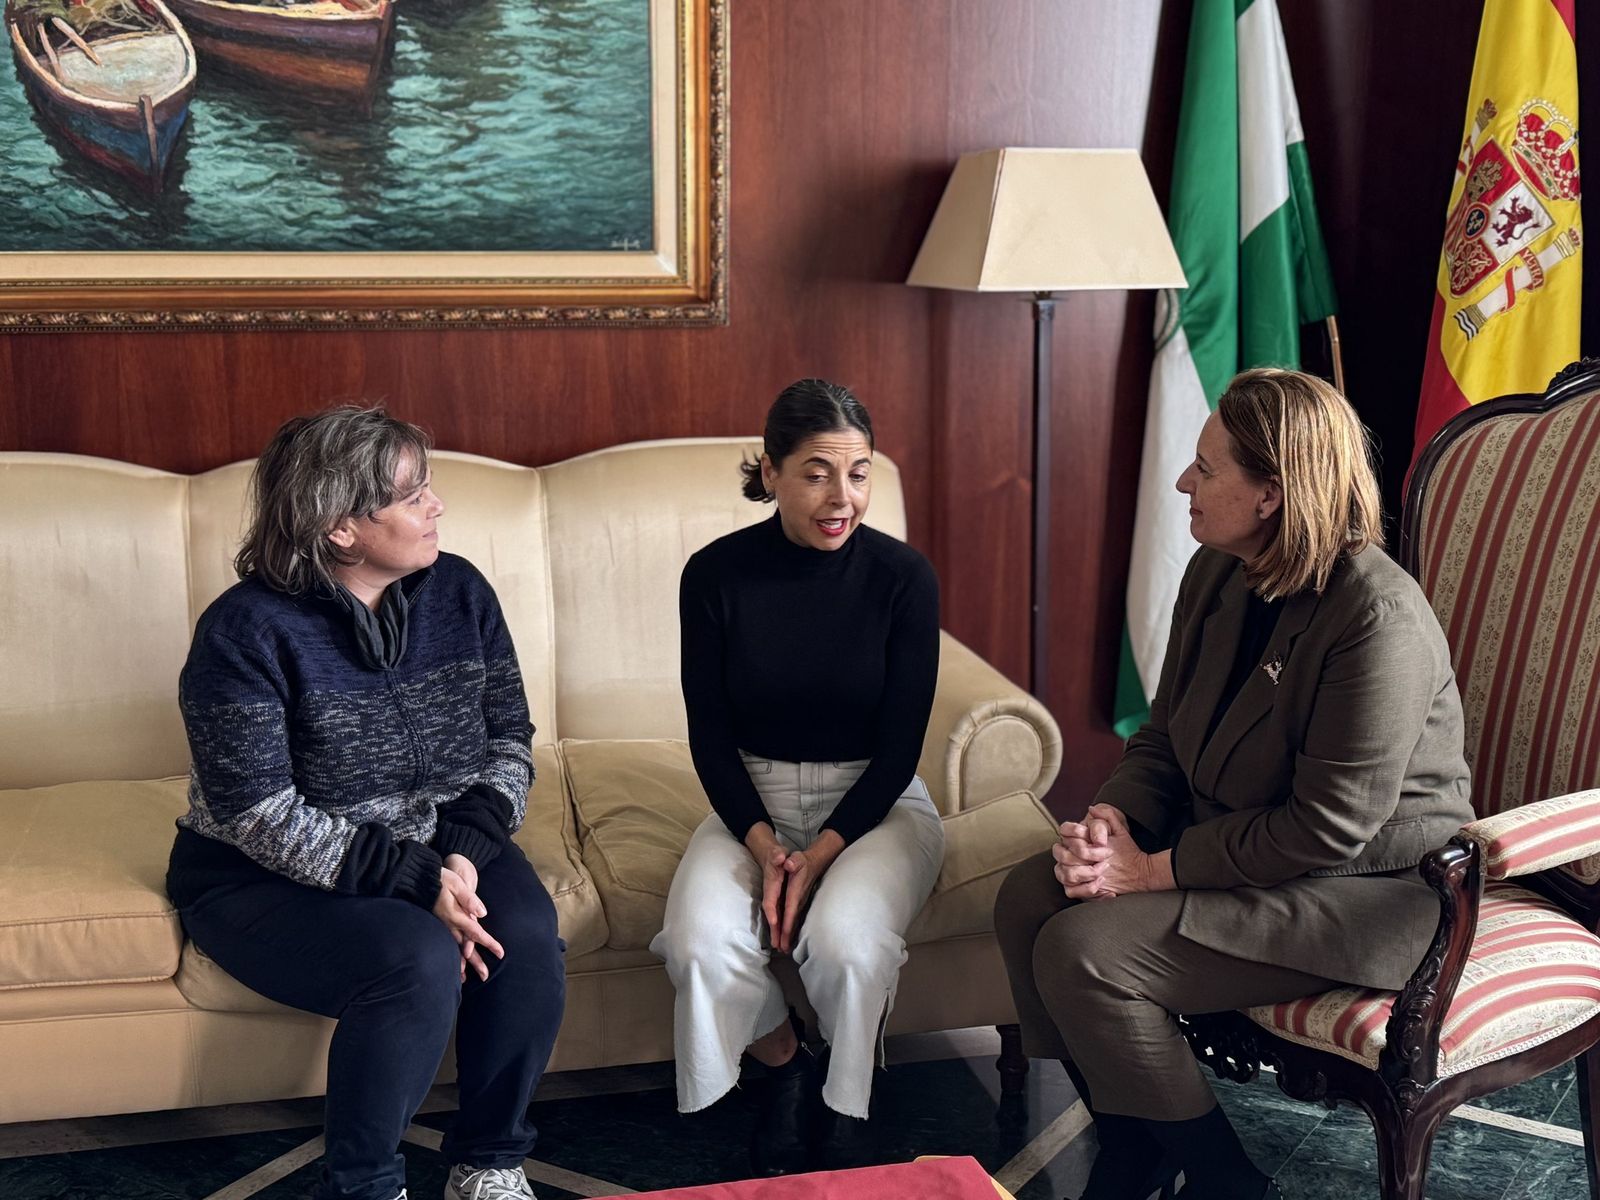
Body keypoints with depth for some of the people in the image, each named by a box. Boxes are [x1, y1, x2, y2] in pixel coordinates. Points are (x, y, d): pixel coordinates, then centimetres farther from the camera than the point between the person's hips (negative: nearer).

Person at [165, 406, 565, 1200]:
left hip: (436, 848, 5)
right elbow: (262, 816, -21)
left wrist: (465, 851, -19)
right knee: (419, 961, -31)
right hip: (267, 878, -4)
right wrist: (415, 881, -27)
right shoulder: (246, 630, -18)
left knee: (526, 938, -25)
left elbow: (510, 737, 0)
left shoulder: (458, 592, -3)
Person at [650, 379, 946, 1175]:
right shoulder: (716, 574, -8)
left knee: (845, 939, -32)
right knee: (701, 942, -28)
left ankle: (847, 1113, -1)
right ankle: (785, 1071, 4)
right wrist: (763, 844, -17)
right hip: (752, 801, 2)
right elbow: (709, 735, -3)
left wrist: (820, 854, -19)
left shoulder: (903, 577, -11)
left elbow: (900, 745, -8)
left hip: (874, 802, -1)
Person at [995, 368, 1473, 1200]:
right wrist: (1110, 818, -12)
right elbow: (1165, 736, 10)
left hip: (1364, 888, -9)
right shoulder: (1216, 575, 2)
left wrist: (1157, 869, -21)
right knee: (1027, 899, -8)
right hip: (1233, 843, 9)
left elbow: (1330, 826, -26)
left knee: (1084, 952, -22)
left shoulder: (1378, 619, -25)